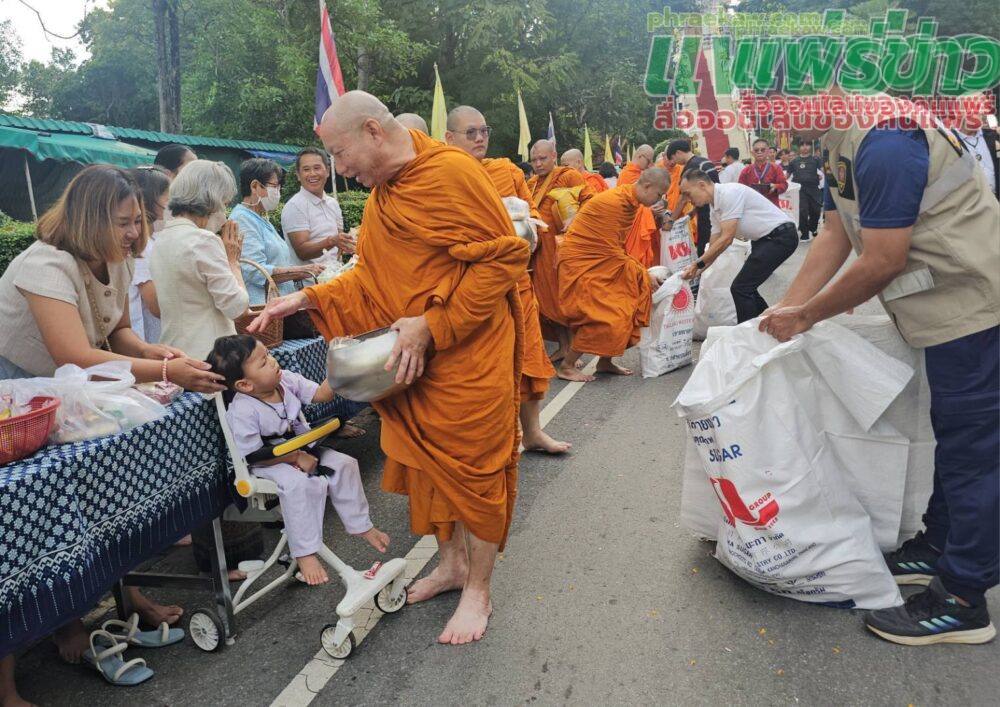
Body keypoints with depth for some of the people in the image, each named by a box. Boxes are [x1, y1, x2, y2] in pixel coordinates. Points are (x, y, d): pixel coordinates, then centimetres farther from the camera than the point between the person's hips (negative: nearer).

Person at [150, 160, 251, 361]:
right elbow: (237, 306, -15)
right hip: (207, 354, -9)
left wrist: (227, 260, 12)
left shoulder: (161, 239, 12)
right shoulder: (204, 241, -15)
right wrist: (233, 260, -1)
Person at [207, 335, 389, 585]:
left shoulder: (286, 380, -10)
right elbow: (254, 456, -23)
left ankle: (361, 525, 14)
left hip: (301, 449, 7)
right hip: (268, 463, -7)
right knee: (299, 485, -34)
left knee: (344, 464, -3)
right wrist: (297, 458, -21)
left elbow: (322, 394, -5)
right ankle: (305, 554, -21)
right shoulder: (242, 412, -27)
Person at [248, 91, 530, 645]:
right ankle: (451, 563, 37)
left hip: (468, 356, -8)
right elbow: (373, 277, 14)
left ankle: (478, 589, 23)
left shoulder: (451, 173, -16)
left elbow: (503, 258, -20)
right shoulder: (383, 191, 11)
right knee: (426, 460, 16)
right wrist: (309, 299, 0)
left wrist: (432, 324, -22)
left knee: (473, 465, 4)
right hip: (413, 360, 8)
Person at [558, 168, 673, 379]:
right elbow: (612, 251, -21)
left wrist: (642, 272, -3)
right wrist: (643, 273, -14)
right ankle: (566, 366, -1)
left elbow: (618, 246, 6)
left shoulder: (629, 202, 7)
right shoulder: (614, 202, -23)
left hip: (603, 261, 9)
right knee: (603, 317, -13)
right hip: (580, 261, -9)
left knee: (622, 311, 4)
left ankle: (605, 361, 14)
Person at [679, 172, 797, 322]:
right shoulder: (715, 207, 10)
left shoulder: (730, 193, -19)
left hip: (780, 236, -10)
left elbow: (727, 239, -22)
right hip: (764, 239, 10)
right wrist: (696, 272, 3)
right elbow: (714, 247, 13)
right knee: (746, 288, 13)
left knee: (740, 288, -11)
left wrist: (697, 264, -17)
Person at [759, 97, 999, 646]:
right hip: (955, 307, 11)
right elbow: (834, 236, 7)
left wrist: (805, 316, -13)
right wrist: (784, 311, 1)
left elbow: (883, 263, -25)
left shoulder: (883, 144, -25)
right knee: (953, 437, 20)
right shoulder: (840, 146, 8)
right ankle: (939, 546, 37)